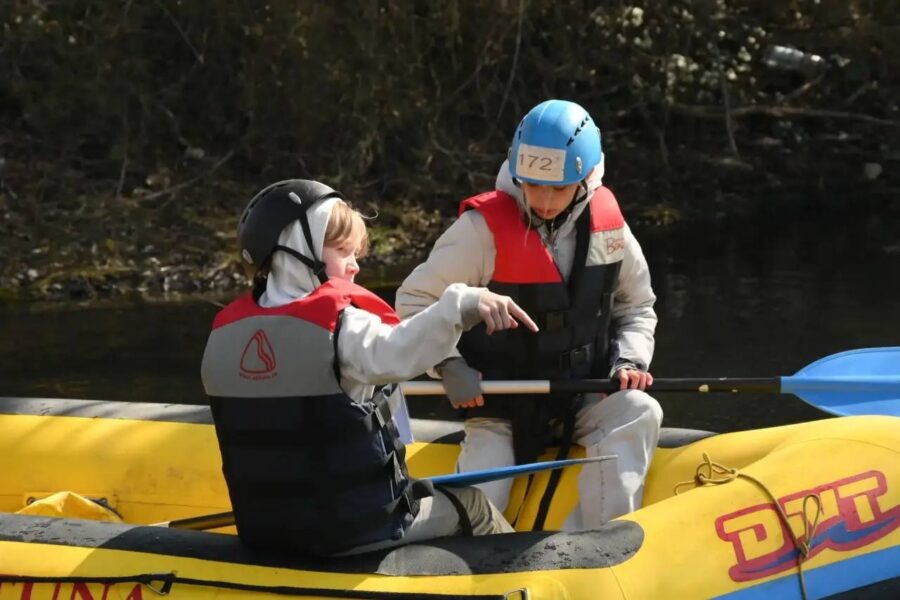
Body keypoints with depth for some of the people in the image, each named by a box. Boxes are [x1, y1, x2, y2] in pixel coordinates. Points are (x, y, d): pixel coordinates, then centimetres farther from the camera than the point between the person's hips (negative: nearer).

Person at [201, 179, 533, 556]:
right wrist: (463, 306, -51)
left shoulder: (225, 332, 2)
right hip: (353, 530, -7)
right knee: (471, 507, 20)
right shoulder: (338, 325, -19)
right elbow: (394, 354, -41)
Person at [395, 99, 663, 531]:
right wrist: (448, 365, -22)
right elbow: (415, 300, -8)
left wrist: (630, 360, -6)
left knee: (639, 413, -26)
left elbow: (636, 306, 13)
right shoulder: (485, 228, -15)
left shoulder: (607, 226, -3)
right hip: (501, 403, -3)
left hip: (585, 393, 3)